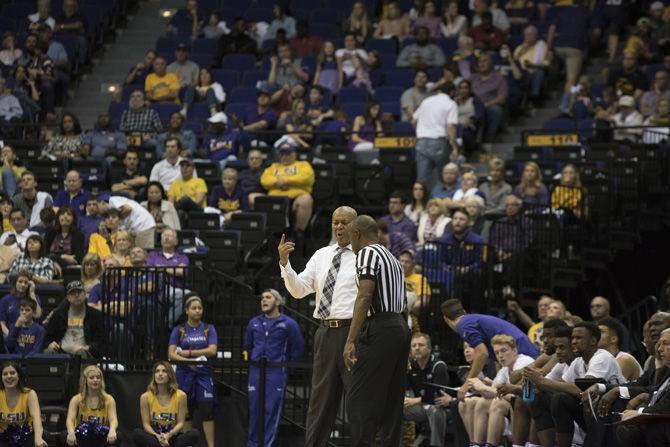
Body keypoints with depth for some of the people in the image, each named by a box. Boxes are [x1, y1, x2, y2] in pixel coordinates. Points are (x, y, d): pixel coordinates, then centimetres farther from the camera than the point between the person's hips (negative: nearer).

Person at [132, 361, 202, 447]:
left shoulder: (181, 395, -4)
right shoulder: (145, 397, -3)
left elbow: (180, 423, -5)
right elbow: (146, 424, -5)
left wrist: (169, 435, -25)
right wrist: (157, 436, -25)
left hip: (173, 437, 0)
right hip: (154, 437, 0)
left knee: (194, 434, -29)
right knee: (137, 433, -33)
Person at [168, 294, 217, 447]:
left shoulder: (209, 329, 6)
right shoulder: (179, 330, 5)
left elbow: (212, 351, -7)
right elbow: (171, 354, -4)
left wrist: (188, 352, -10)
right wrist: (190, 361, -18)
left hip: (204, 374, -1)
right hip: (184, 375, 1)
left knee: (207, 411, -6)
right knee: (185, 413, 3)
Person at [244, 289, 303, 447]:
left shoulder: (288, 324, 1)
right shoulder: (254, 323, 13)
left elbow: (297, 348, 4)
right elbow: (247, 346, 26)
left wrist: (286, 368, 6)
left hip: (276, 373, -4)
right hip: (255, 372, 4)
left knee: (271, 410, -6)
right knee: (254, 410, 4)